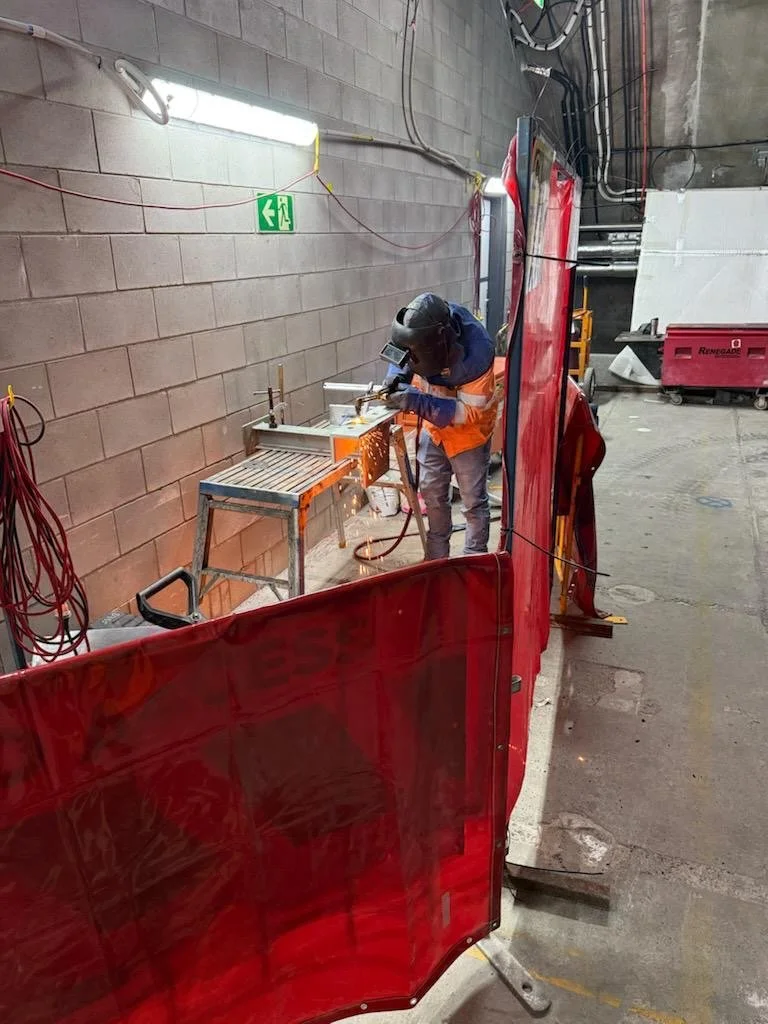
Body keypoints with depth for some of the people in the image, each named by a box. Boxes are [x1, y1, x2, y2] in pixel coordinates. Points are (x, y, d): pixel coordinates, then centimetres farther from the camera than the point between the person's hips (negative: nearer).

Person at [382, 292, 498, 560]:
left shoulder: (476, 353, -36)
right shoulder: (424, 330, -20)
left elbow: (470, 412, -32)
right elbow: (405, 357, 2)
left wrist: (417, 402, -40)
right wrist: (397, 375, -21)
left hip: (468, 429, -6)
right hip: (434, 424, 6)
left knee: (473, 501, 5)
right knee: (432, 493, 15)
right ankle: (437, 557, 32)